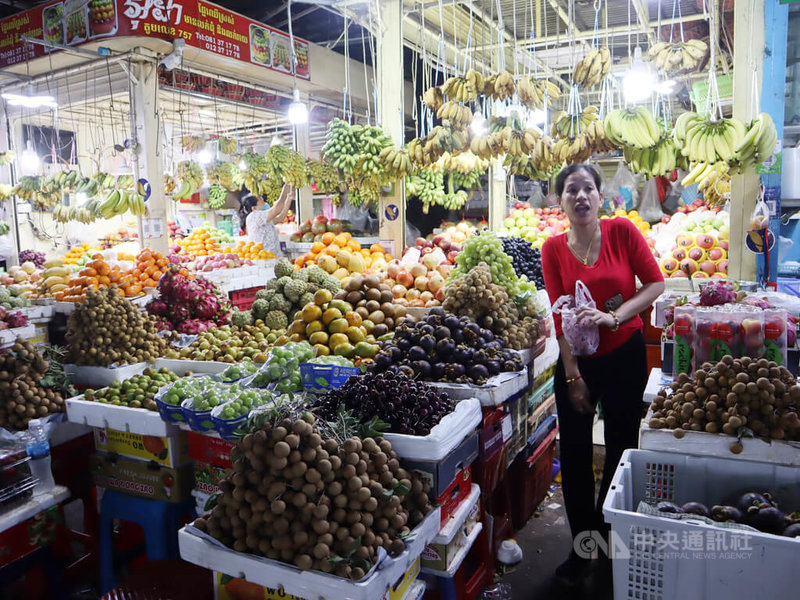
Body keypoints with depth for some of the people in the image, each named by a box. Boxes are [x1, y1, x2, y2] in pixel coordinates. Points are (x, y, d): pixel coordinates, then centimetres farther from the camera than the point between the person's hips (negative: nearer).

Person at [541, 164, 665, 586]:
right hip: (576, 358, 1)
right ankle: (582, 547, 24)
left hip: (625, 354, 0)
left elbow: (655, 283, -6)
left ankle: (608, 532, 36)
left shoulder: (622, 231, -7)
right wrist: (573, 376, -10)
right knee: (574, 453, 5)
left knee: (620, 448, 13)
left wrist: (614, 316, -22)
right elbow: (560, 316, -8)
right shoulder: (553, 249, -6)